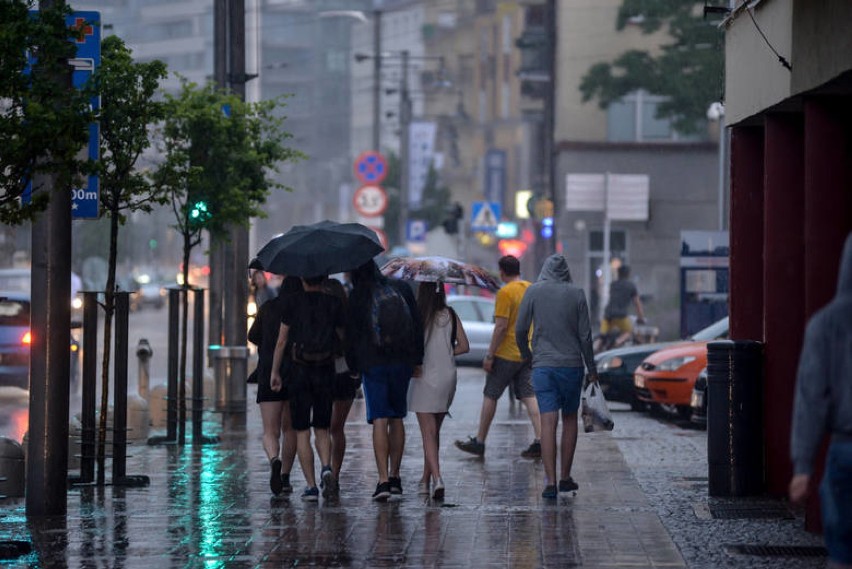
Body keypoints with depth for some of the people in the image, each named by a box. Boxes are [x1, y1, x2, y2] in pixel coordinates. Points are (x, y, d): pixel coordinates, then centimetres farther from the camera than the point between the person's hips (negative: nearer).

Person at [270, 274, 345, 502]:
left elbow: (281, 341, -1)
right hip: (325, 372, 2)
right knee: (322, 429, 14)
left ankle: (311, 486, -3)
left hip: (300, 371, -2)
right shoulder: (334, 304, 3)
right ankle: (326, 468, -13)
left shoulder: (292, 302, -1)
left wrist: (275, 372, 5)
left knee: (302, 432, 3)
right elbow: (342, 337, 8)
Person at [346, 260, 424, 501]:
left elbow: (351, 334, -3)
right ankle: (394, 477, 18)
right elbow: (417, 325, 7)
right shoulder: (401, 289, 4)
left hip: (373, 364, -3)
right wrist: (417, 359, 13)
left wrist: (353, 367, 8)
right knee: (397, 419, 15)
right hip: (402, 363, 3)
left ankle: (383, 480, -15)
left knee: (380, 421, -5)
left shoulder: (357, 297, -6)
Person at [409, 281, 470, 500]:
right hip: (448, 377, 4)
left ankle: (437, 478, -20)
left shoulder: (417, 316, -10)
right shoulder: (450, 315, 1)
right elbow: (464, 346, 3)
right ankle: (426, 479, 26)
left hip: (425, 378, -4)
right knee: (434, 431, 17)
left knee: (428, 432, -4)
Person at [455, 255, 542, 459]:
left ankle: (479, 442, 12)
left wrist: (489, 355, -14)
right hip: (528, 354, 7)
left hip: (507, 354, -7)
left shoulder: (505, 293, -15)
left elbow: (501, 327, -19)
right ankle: (539, 440, -6)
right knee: (528, 396, 5)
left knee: (490, 396, 5)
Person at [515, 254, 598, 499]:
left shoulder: (534, 292, -2)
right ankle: (565, 477, 17)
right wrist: (591, 367, 9)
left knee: (548, 422, -4)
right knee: (570, 419, 15)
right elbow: (585, 334, -1)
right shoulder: (576, 294, -2)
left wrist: (526, 355, 19)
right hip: (571, 364, 1)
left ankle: (550, 482, -11)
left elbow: (520, 329, 0)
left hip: (543, 365, -1)